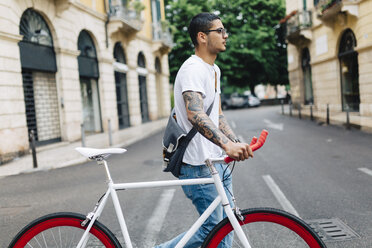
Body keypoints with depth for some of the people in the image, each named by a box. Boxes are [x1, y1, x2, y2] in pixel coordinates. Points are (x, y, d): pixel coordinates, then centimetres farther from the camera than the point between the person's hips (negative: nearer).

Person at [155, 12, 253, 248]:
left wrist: (237, 143, 5)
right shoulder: (193, 69, -18)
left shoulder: (214, 70, 14)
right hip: (199, 164, -9)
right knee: (213, 228, -1)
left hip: (218, 159, 10)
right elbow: (195, 115, -34)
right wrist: (227, 144, -45)